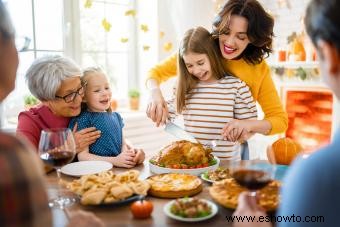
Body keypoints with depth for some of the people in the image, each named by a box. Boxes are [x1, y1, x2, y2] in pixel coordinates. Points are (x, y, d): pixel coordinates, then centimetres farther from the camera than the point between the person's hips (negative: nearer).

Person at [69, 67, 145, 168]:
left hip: (120, 169, 7)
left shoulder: (115, 116, 12)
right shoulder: (83, 120, -7)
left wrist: (131, 150, -1)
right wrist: (115, 160, -21)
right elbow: (82, 156, -12)